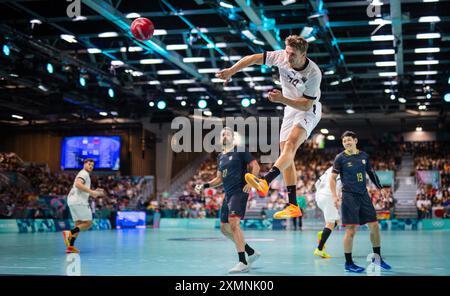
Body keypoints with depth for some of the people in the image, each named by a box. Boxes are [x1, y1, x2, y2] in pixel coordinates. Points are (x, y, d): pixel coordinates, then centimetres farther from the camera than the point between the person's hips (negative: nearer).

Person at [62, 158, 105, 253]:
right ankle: (69, 233, -22)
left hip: (72, 201, 10)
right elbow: (78, 184, -23)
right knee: (88, 223, -8)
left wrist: (94, 192, 28)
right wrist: (91, 192, -25)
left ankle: (70, 246, 5)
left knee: (79, 224, 12)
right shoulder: (84, 173, -4)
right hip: (79, 201, -10)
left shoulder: (83, 174, 27)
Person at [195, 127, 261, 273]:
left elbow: (255, 166, -6)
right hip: (228, 194, 9)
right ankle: (251, 252, 24)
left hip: (239, 192, -9)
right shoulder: (220, 157, 19)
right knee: (224, 228, 10)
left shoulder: (240, 151, -2)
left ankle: (243, 263, -19)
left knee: (233, 223, -22)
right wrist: (205, 185, 12)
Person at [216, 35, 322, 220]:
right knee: (286, 155, 2)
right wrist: (231, 70, -17)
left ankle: (264, 182, -51)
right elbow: (253, 58, -8)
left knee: (290, 144, -32)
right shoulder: (281, 57, -15)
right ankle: (293, 207, 4)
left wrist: (282, 99, -35)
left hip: (308, 111, -6)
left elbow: (306, 105, -24)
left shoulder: (314, 74, -27)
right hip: (290, 109, 7)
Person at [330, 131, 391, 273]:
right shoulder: (340, 158, -4)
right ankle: (348, 263, 5)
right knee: (351, 230, -7)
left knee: (374, 226, 5)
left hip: (364, 195, 5)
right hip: (349, 196, -5)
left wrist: (380, 188, 19)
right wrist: (334, 196, -15)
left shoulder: (364, 156, 9)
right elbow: (332, 178, -4)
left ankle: (377, 258, 21)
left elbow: (371, 173, 22)